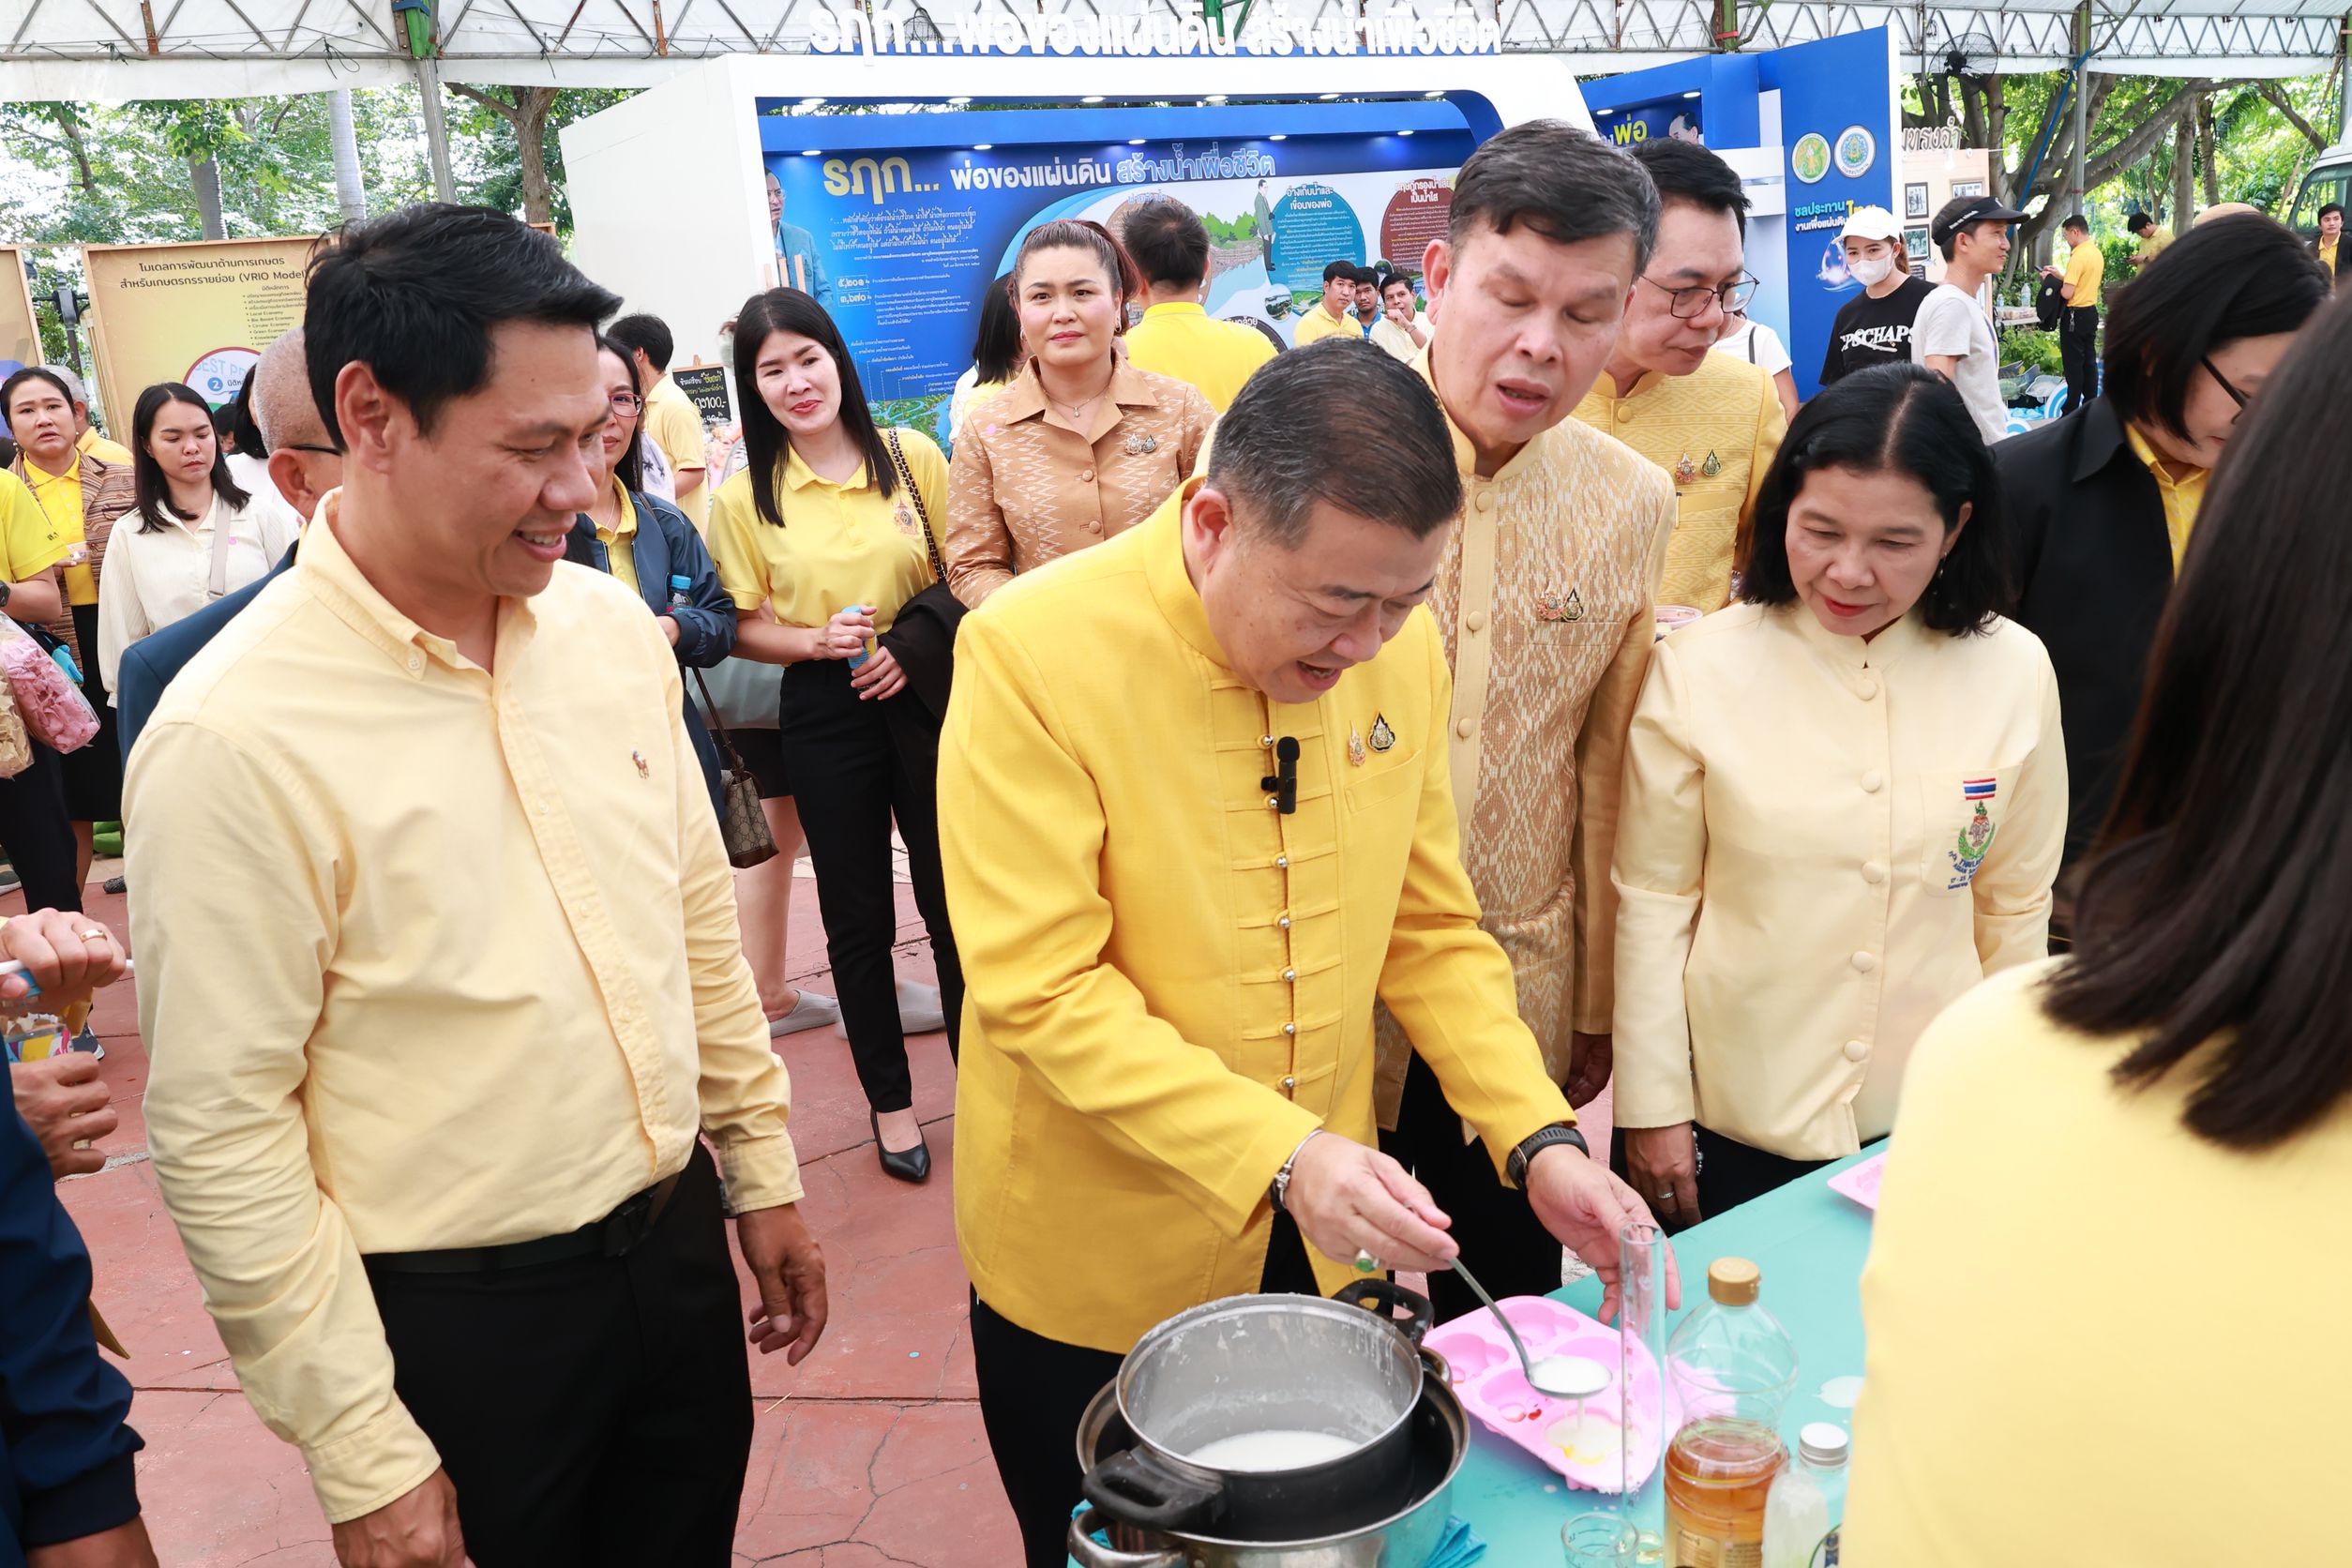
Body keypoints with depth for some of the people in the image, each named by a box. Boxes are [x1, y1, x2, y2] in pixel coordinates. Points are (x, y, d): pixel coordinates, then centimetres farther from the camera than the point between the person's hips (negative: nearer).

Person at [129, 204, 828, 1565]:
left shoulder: (609, 622, -2)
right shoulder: (232, 738, -20)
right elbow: (223, 1140, -16)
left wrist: (762, 1172, 11)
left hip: (678, 1238, 5)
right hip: (461, 1316, -5)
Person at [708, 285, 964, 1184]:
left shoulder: (912, 458, -1)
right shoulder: (745, 497, -1)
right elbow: (743, 628, 2)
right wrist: (817, 640, -16)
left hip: (926, 695, 0)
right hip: (824, 714, 0)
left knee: (954, 899, 8)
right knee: (858, 916, 10)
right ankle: (889, 1098, 27)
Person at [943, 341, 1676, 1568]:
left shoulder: (1400, 646, -7)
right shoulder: (1032, 652, -23)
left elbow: (1429, 925, 2)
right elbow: (1042, 989, -24)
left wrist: (1540, 1138, -8)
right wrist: (1279, 1155, -31)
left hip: (1314, 1238, 5)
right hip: (1099, 1260, -4)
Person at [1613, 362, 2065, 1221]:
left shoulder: (2014, 671, -5)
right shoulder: (1698, 668, -12)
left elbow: (2016, 905, 5)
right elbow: (1654, 901, -7)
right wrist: (1651, 1108, -4)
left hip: (1933, 1122, 2)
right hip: (1731, 1124, -1)